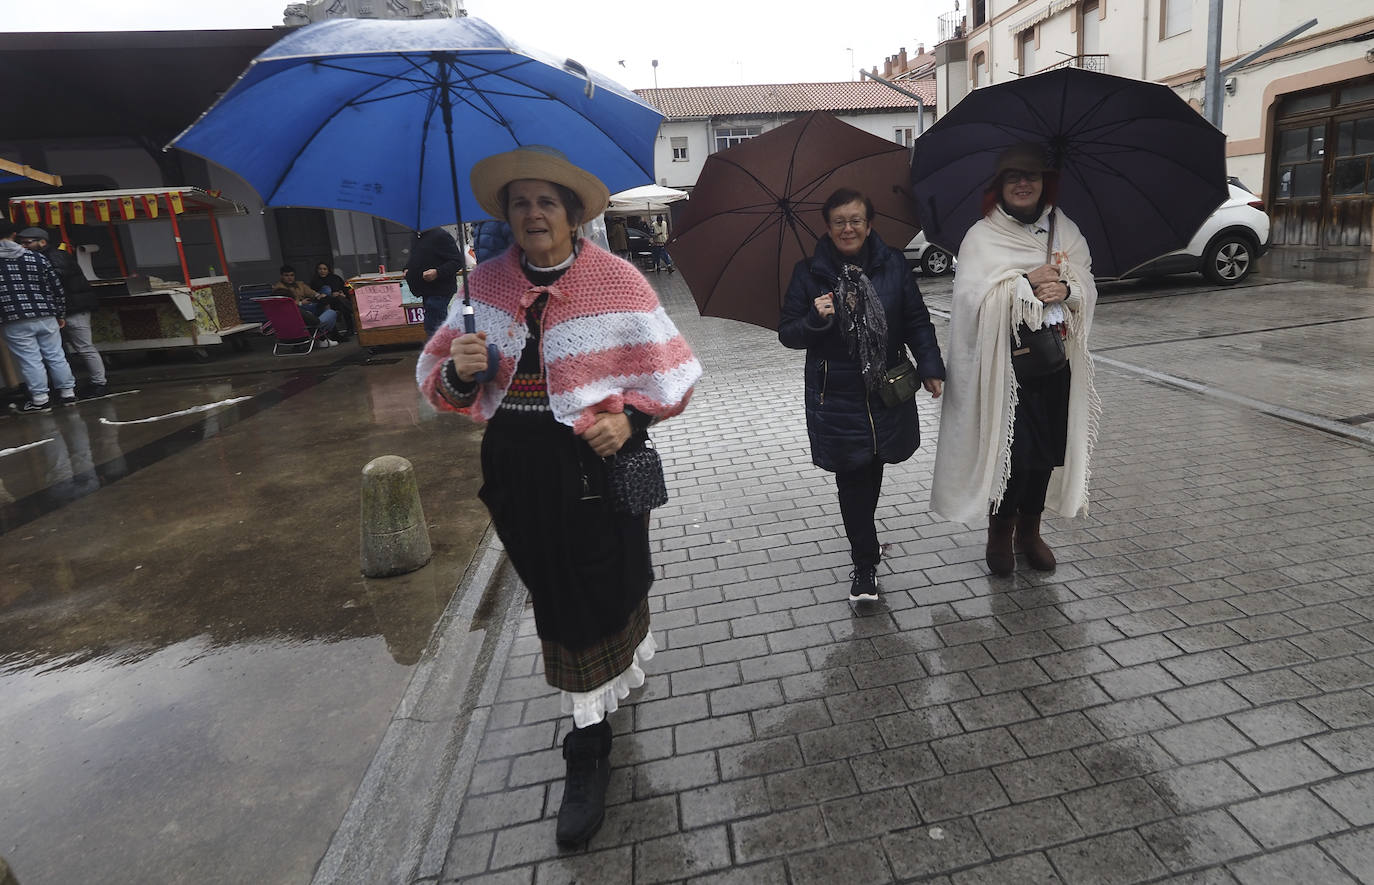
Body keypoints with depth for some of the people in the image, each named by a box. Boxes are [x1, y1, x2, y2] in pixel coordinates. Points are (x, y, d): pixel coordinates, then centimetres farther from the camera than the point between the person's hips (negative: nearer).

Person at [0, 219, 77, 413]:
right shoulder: (36, 257, 6)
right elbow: (56, 287, 7)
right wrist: (60, 315, 14)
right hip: (46, 317, 3)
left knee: (30, 360, 1)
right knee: (56, 356, 9)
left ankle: (40, 399, 4)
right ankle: (67, 392, 15)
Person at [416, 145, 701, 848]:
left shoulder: (615, 281, -5)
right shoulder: (485, 283, 5)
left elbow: (669, 371, -2)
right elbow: (440, 381, 8)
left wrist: (632, 417, -18)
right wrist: (458, 371, -15)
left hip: (596, 466, -3)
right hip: (517, 469, 3)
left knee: (606, 593, 4)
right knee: (559, 601, 14)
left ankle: (589, 750, 29)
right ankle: (590, 747, 37)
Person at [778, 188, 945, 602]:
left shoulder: (892, 265, 1)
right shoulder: (809, 273, -3)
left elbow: (917, 321, 6)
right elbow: (787, 334, -2)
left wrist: (930, 367, -4)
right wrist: (815, 320, -21)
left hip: (886, 391, 3)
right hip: (836, 396, -2)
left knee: (874, 467, 15)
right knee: (852, 476, -2)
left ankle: (862, 538, 42)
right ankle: (865, 564, 10)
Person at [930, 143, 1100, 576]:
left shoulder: (1065, 231, 10)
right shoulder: (981, 237, -2)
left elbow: (1089, 291, 5)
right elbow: (972, 298, -14)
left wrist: (1067, 290, -16)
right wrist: (1026, 283, -20)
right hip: (1003, 364, -4)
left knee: (1047, 449, 9)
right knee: (1012, 449, -6)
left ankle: (1029, 530, 29)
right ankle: (1000, 533, 16)